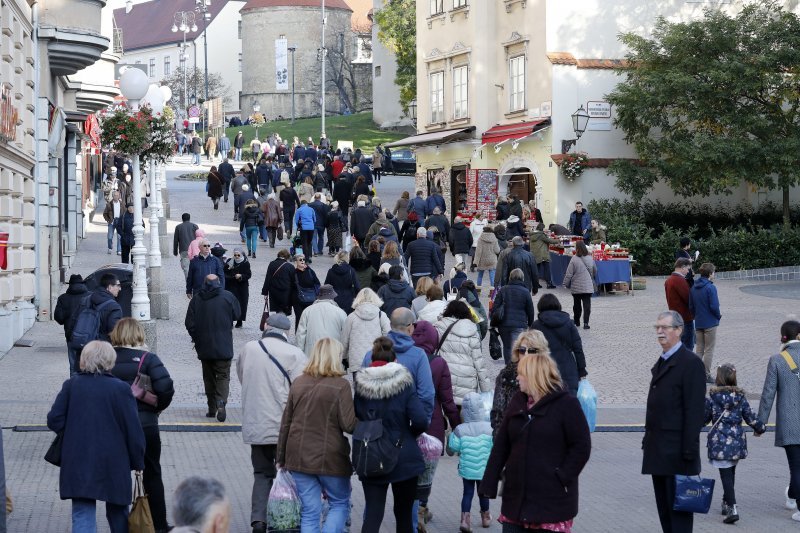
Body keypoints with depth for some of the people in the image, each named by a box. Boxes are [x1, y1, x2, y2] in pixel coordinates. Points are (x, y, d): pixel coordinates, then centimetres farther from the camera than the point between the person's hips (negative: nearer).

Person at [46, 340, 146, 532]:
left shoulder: (71, 385, -2)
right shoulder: (121, 389, -9)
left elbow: (54, 420, -3)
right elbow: (133, 429, -7)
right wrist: (138, 461, 3)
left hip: (77, 464, 1)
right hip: (113, 464, -1)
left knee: (82, 516, 2)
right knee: (117, 513, 18)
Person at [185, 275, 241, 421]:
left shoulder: (196, 300, -2)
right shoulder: (228, 297, -6)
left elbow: (189, 323, -1)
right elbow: (237, 315, 6)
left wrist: (196, 339, 13)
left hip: (204, 347, 2)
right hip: (223, 347, -2)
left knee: (209, 377, 14)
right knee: (223, 376, 2)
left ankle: (212, 408, 16)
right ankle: (221, 403, -20)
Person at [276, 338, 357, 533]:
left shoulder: (298, 383, 4)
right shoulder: (340, 385, -12)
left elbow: (286, 423, 9)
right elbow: (349, 425, -16)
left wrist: (281, 458, 17)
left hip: (299, 457, 4)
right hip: (330, 457, -4)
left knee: (309, 511, 9)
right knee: (340, 504, 14)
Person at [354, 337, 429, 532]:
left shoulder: (360, 386, -1)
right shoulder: (404, 384, -8)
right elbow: (421, 420, -15)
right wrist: (410, 434, 4)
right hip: (403, 459, -1)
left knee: (373, 513, 1)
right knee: (404, 512, 13)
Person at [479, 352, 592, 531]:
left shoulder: (567, 404, -7)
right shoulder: (517, 402, 11)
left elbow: (581, 447, -9)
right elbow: (500, 447, 11)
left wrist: (563, 477, -14)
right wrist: (489, 484, 7)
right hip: (516, 497, 6)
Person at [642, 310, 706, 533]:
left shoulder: (690, 363, -11)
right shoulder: (661, 363, 18)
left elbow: (695, 410, -16)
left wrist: (689, 451, -19)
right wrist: (648, 440, 14)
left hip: (677, 452, -9)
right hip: (658, 452, 9)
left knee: (678, 506, -6)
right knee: (664, 505, 12)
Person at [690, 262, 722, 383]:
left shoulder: (693, 288, 5)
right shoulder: (710, 288, -17)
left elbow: (691, 307, 9)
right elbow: (714, 306, -20)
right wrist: (719, 315, -2)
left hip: (698, 323, 6)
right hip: (710, 323, -6)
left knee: (699, 349, 14)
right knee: (709, 350, 2)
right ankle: (706, 375, 4)